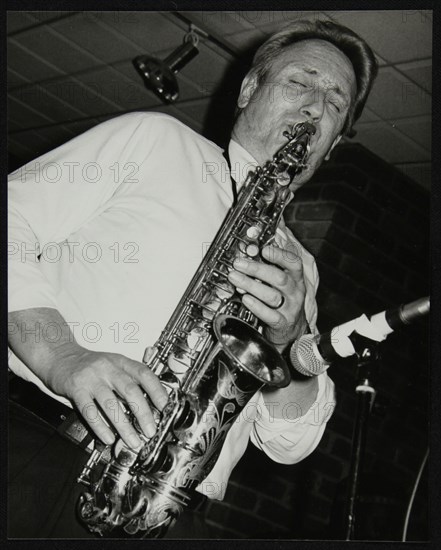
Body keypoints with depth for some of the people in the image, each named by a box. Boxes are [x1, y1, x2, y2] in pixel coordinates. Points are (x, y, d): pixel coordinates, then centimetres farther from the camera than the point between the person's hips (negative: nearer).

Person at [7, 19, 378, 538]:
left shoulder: (298, 266, 20)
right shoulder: (155, 138, 10)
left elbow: (288, 444, 14)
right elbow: (14, 221, 0)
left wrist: (290, 335, -5)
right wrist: (62, 357, -16)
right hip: (28, 437, -2)